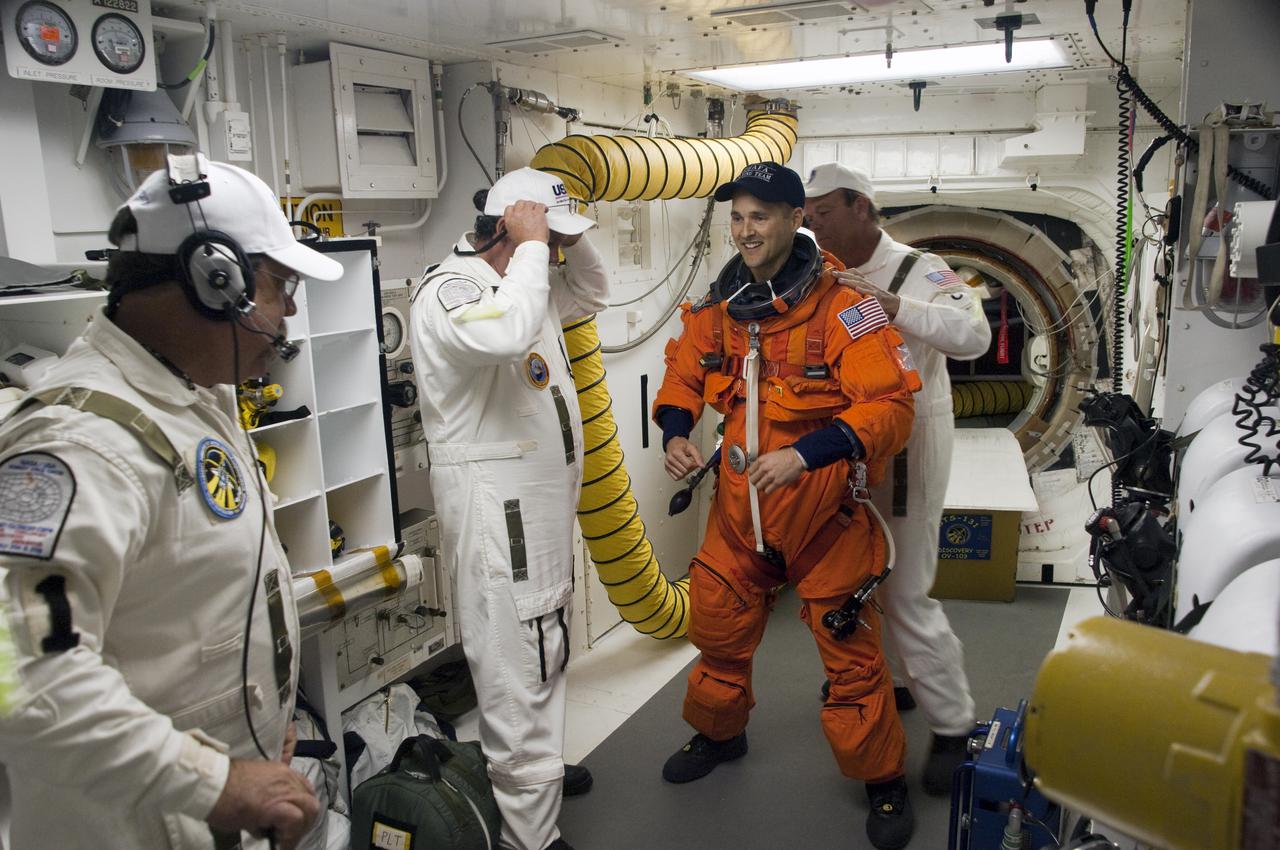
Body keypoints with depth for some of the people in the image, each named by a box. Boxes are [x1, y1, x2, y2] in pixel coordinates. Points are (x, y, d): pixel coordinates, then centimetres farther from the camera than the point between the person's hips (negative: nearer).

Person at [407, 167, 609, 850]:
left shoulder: (526, 282, 14)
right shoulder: (448, 289, -17)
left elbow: (591, 295, 27)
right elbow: (506, 333, -38)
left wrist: (569, 240, 10)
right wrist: (532, 247, -24)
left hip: (542, 496, 11)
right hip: (493, 504, -10)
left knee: (546, 643, 22)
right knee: (516, 665, -5)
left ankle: (534, 765, 42)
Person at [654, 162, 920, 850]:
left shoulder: (842, 305, -17)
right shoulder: (719, 307, 1)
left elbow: (888, 406, -22)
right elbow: (682, 373, 16)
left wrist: (803, 454, -32)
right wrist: (675, 433, -3)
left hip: (822, 509, -5)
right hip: (739, 505, 5)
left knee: (849, 649, 4)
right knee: (718, 627, 18)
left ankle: (883, 779, 28)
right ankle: (719, 735, 46)